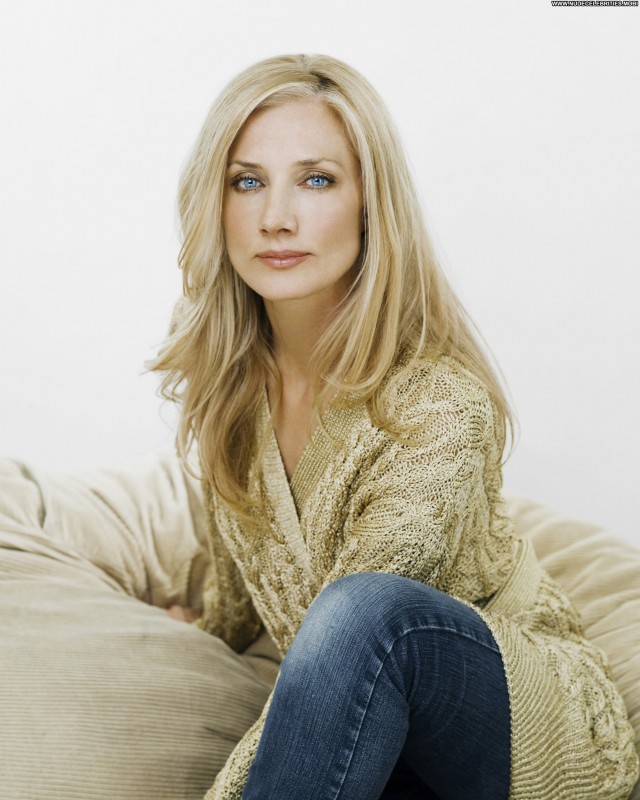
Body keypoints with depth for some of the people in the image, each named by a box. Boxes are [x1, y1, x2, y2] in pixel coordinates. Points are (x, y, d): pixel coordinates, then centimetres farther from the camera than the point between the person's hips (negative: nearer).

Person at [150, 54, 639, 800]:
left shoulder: (439, 404, -26)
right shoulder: (230, 374, -6)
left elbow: (358, 627, -25)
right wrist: (210, 637, 32)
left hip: (531, 720, -4)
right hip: (363, 725, 4)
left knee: (364, 609, -36)